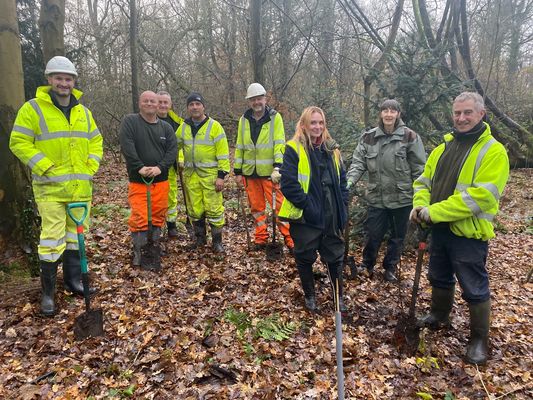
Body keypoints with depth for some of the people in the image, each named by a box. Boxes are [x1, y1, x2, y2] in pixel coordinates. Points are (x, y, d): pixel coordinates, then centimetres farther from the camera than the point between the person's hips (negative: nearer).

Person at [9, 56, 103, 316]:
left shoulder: (83, 112, 11)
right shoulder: (33, 108, -4)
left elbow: (95, 141, 17)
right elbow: (18, 142, -7)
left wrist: (90, 167, 3)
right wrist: (45, 168, -14)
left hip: (81, 187, 5)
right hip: (50, 187, -5)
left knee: (76, 235, 13)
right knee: (52, 239, -4)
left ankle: (73, 279, 29)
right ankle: (47, 292, 10)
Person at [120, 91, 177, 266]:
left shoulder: (166, 127, 9)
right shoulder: (130, 121, -1)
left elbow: (172, 150, 0)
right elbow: (127, 146, -13)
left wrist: (160, 167, -16)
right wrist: (139, 167, -22)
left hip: (161, 180, 3)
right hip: (138, 181, -3)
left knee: (158, 216, 9)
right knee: (139, 217, -9)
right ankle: (138, 252, 6)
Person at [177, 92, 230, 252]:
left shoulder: (214, 126, -5)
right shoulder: (183, 127, 8)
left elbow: (223, 153, -8)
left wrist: (222, 175, -12)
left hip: (210, 174, -4)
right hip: (191, 175, 5)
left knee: (214, 209, -2)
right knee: (195, 209, 11)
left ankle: (217, 241, 11)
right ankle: (200, 238, 27)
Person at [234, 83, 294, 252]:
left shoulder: (275, 117, -3)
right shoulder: (244, 120, 8)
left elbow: (279, 144, -11)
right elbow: (239, 146, 11)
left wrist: (278, 167, -22)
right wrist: (238, 171, 8)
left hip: (269, 171, -4)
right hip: (250, 172, 4)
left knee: (278, 205, -4)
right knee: (256, 206, 12)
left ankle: (289, 239, 5)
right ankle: (261, 238, 24)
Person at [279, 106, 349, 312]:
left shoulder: (332, 148, 10)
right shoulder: (294, 149, -8)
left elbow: (342, 180, 15)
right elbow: (288, 183, -14)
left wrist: (343, 206, 5)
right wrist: (306, 205, -18)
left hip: (332, 216, 5)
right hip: (305, 217, -4)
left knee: (335, 256, 13)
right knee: (305, 257, 10)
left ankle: (338, 295, 32)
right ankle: (310, 296, 31)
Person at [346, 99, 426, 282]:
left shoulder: (409, 136, -7)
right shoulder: (369, 137, 0)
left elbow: (419, 168, -5)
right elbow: (358, 162, -3)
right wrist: (350, 181, -20)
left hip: (402, 197, -1)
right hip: (376, 197, 1)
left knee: (397, 236, 14)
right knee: (373, 234, 9)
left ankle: (390, 268, 34)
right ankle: (367, 265, 34)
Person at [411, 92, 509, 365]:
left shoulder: (493, 151, -14)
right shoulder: (443, 148, 9)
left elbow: (481, 196, -24)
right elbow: (424, 181, 12)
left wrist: (435, 212, -24)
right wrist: (420, 205, -9)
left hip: (469, 234, -7)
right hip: (440, 230, 7)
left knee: (475, 289, 6)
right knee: (439, 279, 23)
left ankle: (479, 340, 24)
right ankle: (439, 316, 45)